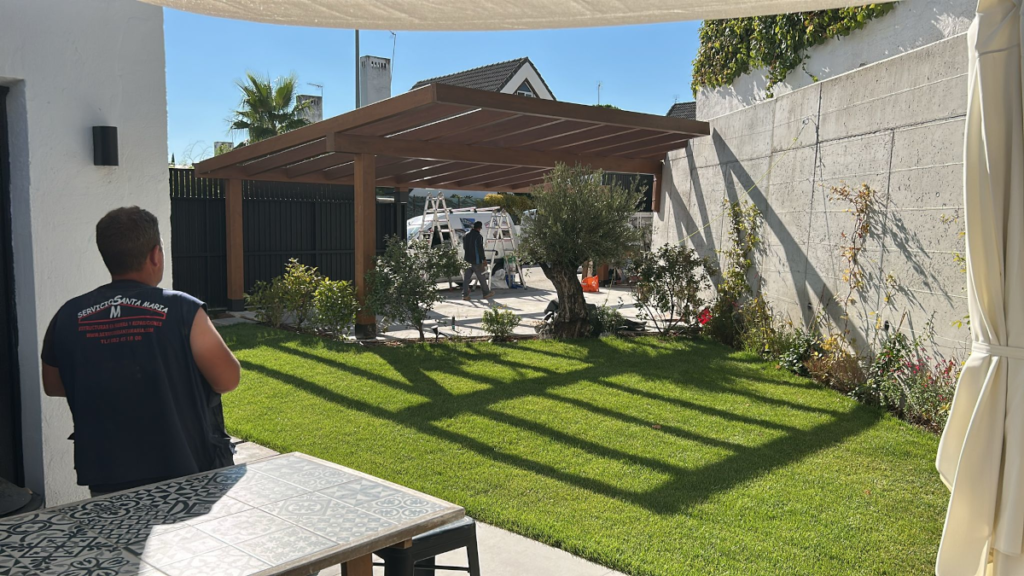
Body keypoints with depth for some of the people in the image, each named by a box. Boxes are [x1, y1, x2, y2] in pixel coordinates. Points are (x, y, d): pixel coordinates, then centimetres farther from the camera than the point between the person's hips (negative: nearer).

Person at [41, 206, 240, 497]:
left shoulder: (68, 317, -4)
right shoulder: (181, 310, -15)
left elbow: (53, 386, 11)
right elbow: (228, 380, -10)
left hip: (106, 479, 3)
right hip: (186, 476, -3)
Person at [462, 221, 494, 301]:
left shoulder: (466, 235, 11)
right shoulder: (478, 236, -15)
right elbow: (480, 249, -18)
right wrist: (484, 259, -12)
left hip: (467, 260, 7)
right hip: (476, 260, -7)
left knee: (466, 277, 5)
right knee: (481, 277, 6)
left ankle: (465, 295, 1)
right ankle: (486, 293, 18)